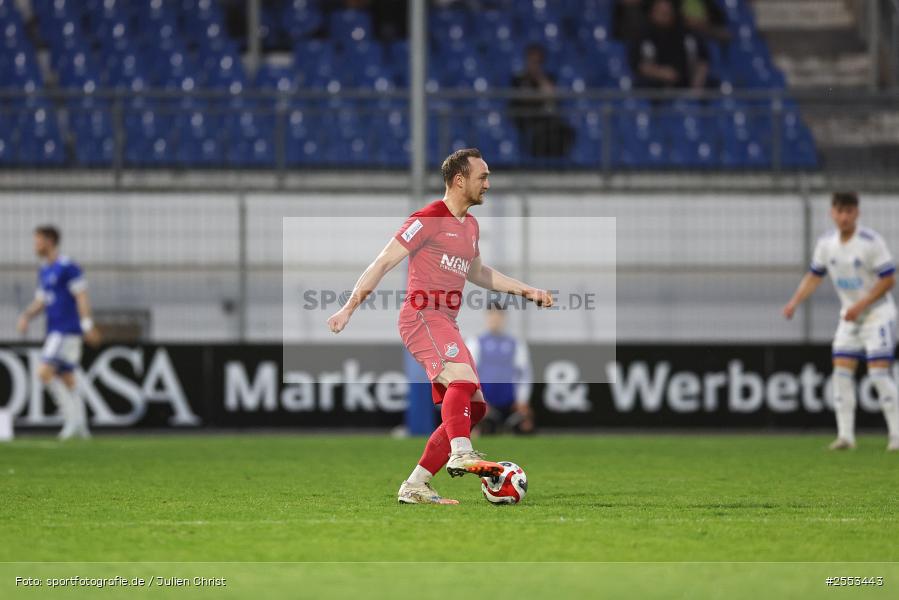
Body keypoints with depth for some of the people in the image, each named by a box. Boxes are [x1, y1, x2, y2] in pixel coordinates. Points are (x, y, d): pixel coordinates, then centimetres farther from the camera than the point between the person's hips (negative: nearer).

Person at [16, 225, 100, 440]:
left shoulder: (67, 267, -11)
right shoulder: (44, 271, 17)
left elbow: (82, 297, -15)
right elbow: (40, 301, 22)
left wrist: (87, 326, -21)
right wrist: (26, 316, 4)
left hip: (68, 331, -9)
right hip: (55, 332, 9)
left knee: (44, 373, -16)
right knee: (66, 382, 7)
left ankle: (73, 418, -12)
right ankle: (80, 429, 8)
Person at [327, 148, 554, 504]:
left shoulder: (470, 225, 20)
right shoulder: (429, 219, -8)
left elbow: (476, 273, 37)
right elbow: (384, 262, -10)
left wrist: (526, 291, 32)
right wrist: (349, 308, -15)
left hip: (445, 323, 9)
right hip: (422, 316, -9)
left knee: (473, 407, 4)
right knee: (463, 378, -31)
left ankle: (415, 487, 4)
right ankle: (461, 454, -45)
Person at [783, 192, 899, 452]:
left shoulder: (871, 242, -18)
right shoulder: (826, 243, 1)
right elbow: (814, 275, 13)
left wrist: (861, 306, -20)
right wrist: (795, 301, -1)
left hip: (877, 313, -6)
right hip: (850, 316, 6)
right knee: (842, 371, -4)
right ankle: (845, 435, -2)